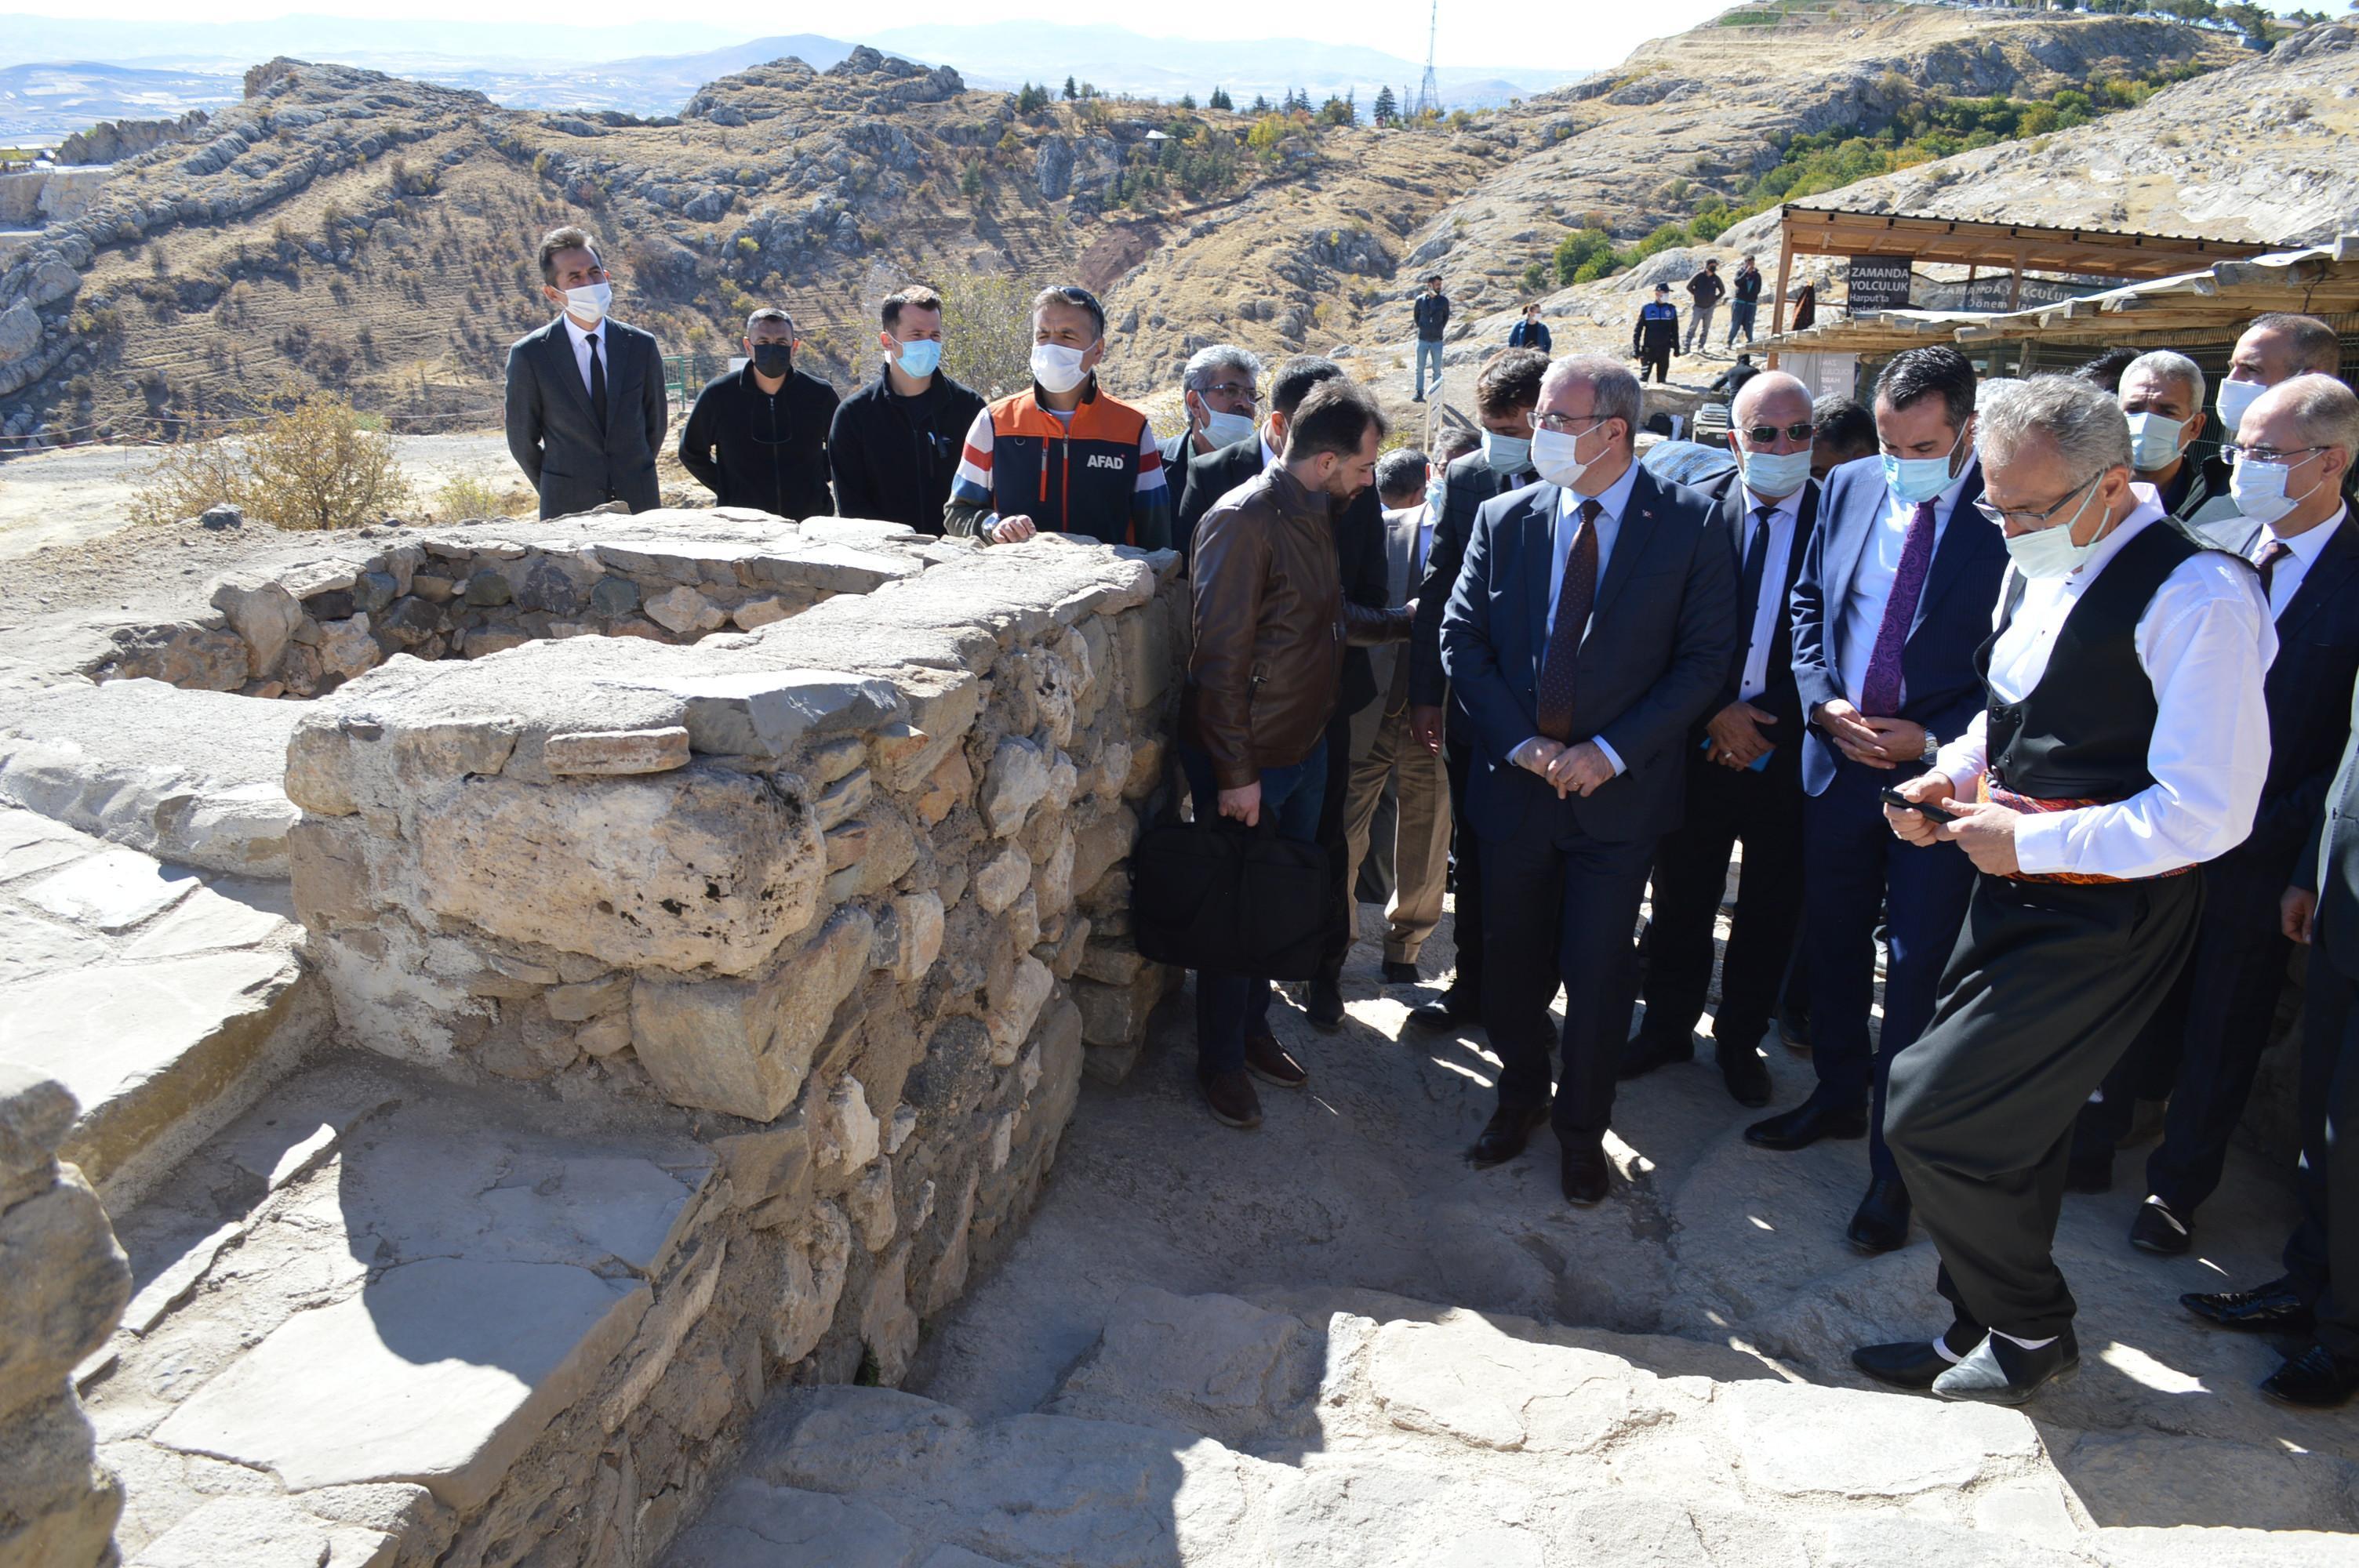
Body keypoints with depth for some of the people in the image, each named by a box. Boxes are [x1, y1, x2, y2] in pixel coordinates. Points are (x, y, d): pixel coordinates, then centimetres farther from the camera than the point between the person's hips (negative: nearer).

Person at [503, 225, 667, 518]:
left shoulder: (641, 346, 2)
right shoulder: (529, 355, -4)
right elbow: (522, 440, 4)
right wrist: (557, 495, 10)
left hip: (638, 504, 2)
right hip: (568, 510, -2)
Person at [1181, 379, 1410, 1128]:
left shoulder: (1314, 515, 7)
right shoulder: (1243, 521, -22)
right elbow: (1220, 656, -22)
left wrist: (1403, 621, 19)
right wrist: (1236, 773, -20)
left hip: (1305, 747, 8)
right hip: (1246, 760, -8)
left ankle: (1253, 1029, 37)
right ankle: (1220, 1060, 24)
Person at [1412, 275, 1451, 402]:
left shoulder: (1444, 300, -3)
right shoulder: (1420, 299, -3)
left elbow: (1446, 316, 11)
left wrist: (1439, 329, 5)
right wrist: (1420, 328, 7)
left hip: (1437, 340, 0)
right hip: (1422, 340, 0)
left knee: (1437, 369, 6)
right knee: (1420, 368, 6)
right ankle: (1418, 393, 15)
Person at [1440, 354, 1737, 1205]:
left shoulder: (1689, 524, -5)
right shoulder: (1504, 518, 2)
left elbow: (1705, 658, -6)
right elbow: (1461, 638, 2)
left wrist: (1613, 751, -15)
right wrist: (1520, 742, -9)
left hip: (1619, 791, -2)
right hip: (1514, 781, 3)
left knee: (1597, 974, 4)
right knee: (1512, 963, 14)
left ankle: (1583, 1128, 26)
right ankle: (1521, 1096, 38)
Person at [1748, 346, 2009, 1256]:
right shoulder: (1850, 487, 3)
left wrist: (1935, 740, -16)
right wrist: (1823, 702, -3)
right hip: (1839, 759, 5)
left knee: (1917, 971, 3)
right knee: (1832, 943, 18)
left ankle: (1894, 1164, 17)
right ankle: (1838, 1098, 40)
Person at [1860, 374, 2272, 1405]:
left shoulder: (2195, 597, -20)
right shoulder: (2038, 569, 7)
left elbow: (2209, 812, -23)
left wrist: (2028, 838, -19)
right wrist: (1954, 775, 3)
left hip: (2104, 920, -8)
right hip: (2021, 892, 8)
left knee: (1935, 1112, -6)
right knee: (2007, 1124, 18)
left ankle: (2032, 1333, 20)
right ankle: (1980, 1331, 38)